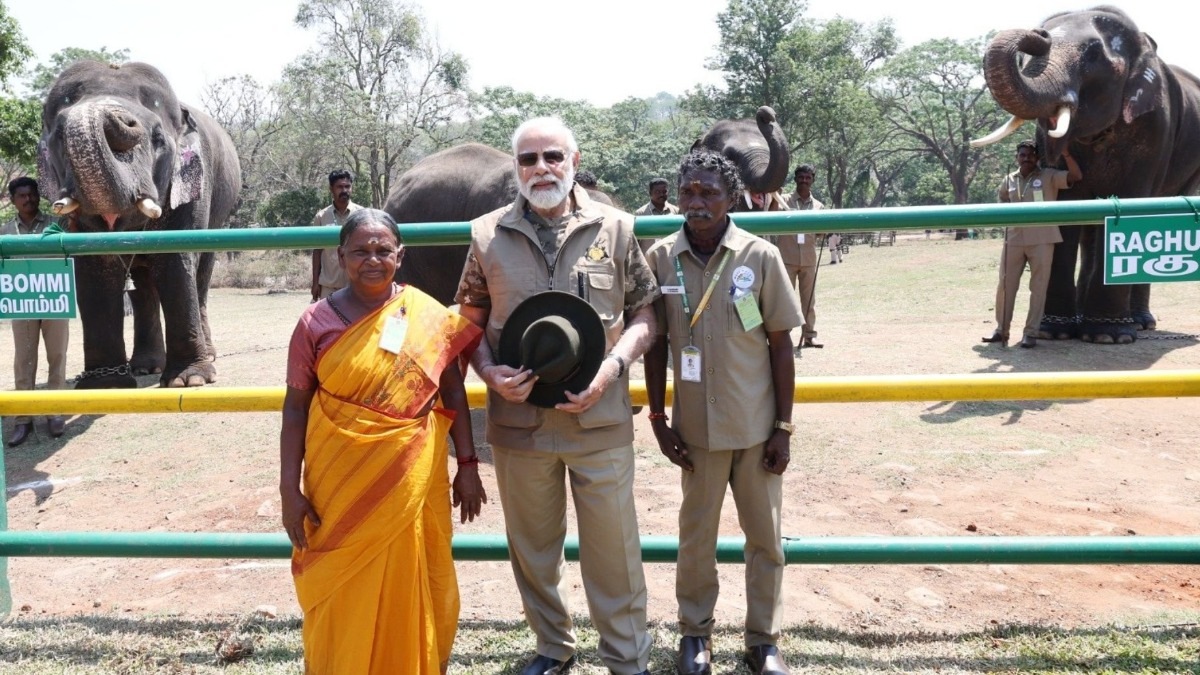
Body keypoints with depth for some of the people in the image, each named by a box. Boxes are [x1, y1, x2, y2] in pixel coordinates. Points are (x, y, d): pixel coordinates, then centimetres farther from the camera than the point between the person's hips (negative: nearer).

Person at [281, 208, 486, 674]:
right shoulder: (316, 322, -4)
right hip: (341, 483, 0)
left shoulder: (428, 316, -2)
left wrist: (467, 465, 4)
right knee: (343, 597, 10)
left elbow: (454, 394, 5)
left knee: (413, 591, 12)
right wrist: (290, 490, -4)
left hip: (412, 481, 1)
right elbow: (295, 407, -1)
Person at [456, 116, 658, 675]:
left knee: (612, 546, 8)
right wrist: (489, 373, -9)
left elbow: (643, 314, 4)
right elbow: (470, 320, 9)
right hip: (518, 419, 2)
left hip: (601, 420, -1)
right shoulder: (488, 235, 2)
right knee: (533, 545, 16)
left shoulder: (616, 229, 0)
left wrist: (612, 367, -13)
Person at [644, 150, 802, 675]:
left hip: (756, 426, 0)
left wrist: (783, 427, -3)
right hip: (696, 426, 1)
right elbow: (655, 343, 3)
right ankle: (695, 632, 33)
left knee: (765, 535, 11)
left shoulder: (760, 256, -8)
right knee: (696, 534, 14)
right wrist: (658, 420, 2)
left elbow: (780, 344, -3)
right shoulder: (661, 258, -5)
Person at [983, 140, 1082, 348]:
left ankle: (1031, 333, 6)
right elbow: (1001, 198, 30)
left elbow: (1076, 176, -14)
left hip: (1041, 240, -3)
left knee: (1038, 288, 0)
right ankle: (1001, 329, 16)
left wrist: (1065, 153, -23)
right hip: (1014, 239, 4)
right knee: (1005, 285, 5)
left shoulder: (1049, 176, -1)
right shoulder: (1009, 180, 10)